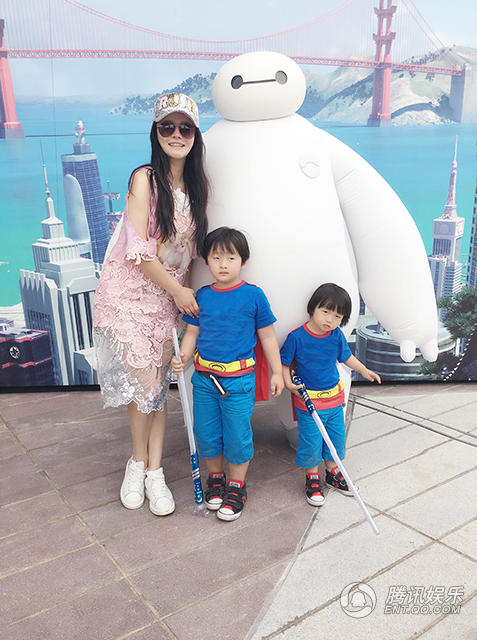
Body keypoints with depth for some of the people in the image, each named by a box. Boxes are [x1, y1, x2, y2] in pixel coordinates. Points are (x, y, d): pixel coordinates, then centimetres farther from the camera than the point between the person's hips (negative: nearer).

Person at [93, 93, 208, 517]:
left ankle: (153, 471, 16)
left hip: (169, 295, 5)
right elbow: (139, 250, -16)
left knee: (159, 384, 6)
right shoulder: (145, 178, -11)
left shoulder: (196, 185, 7)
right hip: (128, 291, -5)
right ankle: (139, 462, 20)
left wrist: (185, 289, 5)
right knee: (143, 381, -5)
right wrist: (177, 289, -10)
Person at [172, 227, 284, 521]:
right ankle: (216, 477, 37)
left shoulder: (253, 295, -5)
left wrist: (277, 372, 3)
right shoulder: (201, 296, 3)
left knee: (237, 435, 4)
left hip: (239, 379, -3)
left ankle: (236, 486, 26)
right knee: (206, 433, 12)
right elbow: (192, 333, 10)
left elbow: (267, 336, 1)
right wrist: (182, 358, -7)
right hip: (204, 377, 3)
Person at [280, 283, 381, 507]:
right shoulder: (297, 336, -17)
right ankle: (312, 478, 25)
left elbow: (346, 356, 16)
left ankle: (332, 472, 39)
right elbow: (283, 363, -8)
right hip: (307, 400, -5)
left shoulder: (337, 336, -3)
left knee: (336, 437, 16)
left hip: (334, 397, 5)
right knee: (310, 440, 3)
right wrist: (288, 382, -21)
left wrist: (364, 370, 14)